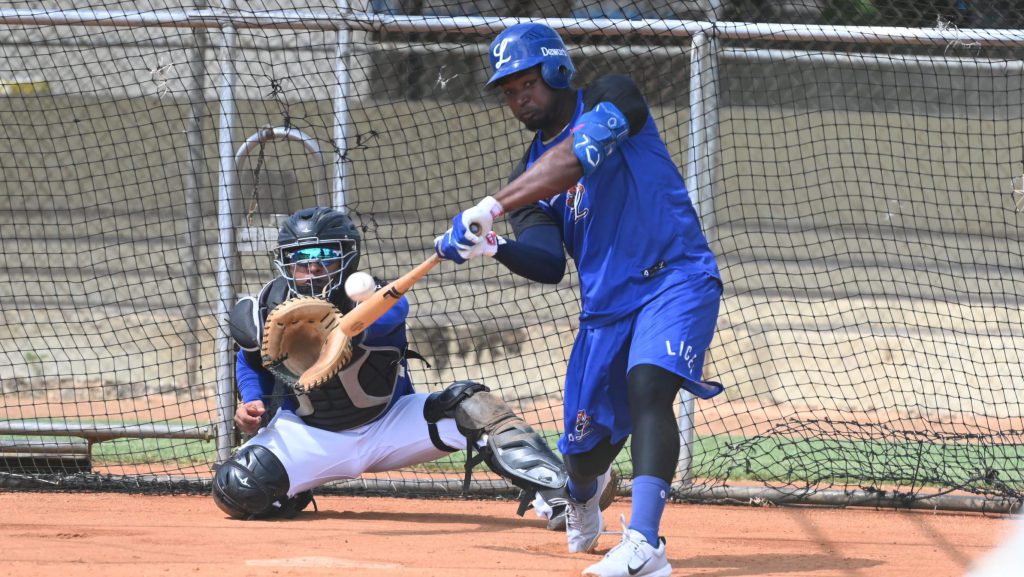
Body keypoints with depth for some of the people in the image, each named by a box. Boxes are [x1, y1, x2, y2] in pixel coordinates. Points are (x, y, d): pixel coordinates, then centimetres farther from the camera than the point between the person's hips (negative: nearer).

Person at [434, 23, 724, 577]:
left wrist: (490, 208, -32)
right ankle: (583, 496, 48)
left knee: (647, 386, -31)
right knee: (585, 447, 9)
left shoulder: (611, 99, -5)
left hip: (676, 278, -6)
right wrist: (493, 246, -25)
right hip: (606, 305, 6)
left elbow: (576, 160, -26)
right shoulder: (530, 172, 10)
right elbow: (549, 263, -4)